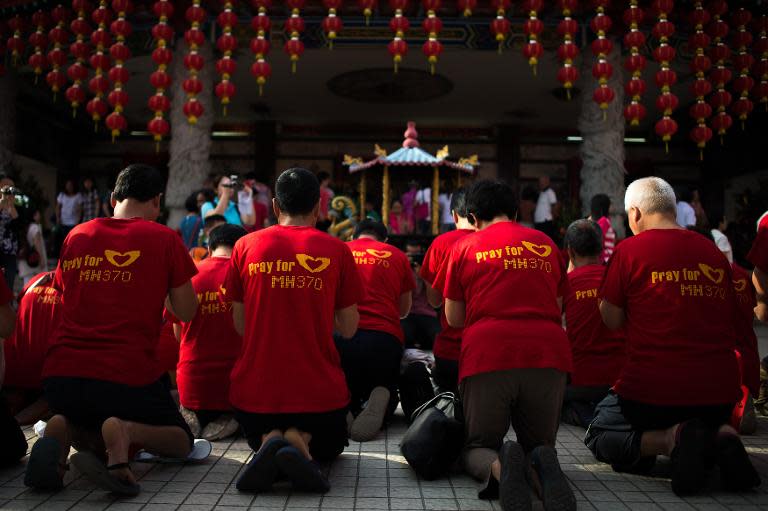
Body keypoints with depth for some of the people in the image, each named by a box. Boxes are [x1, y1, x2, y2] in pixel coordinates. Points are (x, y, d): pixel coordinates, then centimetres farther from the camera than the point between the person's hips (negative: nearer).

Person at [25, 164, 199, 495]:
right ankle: (125, 431, -15)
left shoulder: (77, 235, 14)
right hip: (126, 376, -4)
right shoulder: (164, 238, 1)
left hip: (59, 374, 5)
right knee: (181, 442, 19)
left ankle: (63, 431, -2)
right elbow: (186, 312, 3)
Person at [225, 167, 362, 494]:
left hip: (255, 390, 1)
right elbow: (348, 329, 0)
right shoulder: (336, 250, -4)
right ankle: (300, 441, -5)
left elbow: (240, 326, 6)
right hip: (319, 392, -1)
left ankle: (270, 441, -2)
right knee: (328, 447, 31)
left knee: (262, 433, 35)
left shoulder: (246, 246, 0)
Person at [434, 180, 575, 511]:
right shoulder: (546, 244, 18)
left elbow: (454, 319, 16)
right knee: (540, 443, 22)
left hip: (487, 354, -2)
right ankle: (543, 463, -16)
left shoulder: (465, 246, 11)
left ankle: (499, 467, -21)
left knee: (478, 447, 16)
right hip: (548, 353, 2)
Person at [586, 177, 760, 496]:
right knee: (710, 424, 37)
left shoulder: (629, 250, -8)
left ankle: (669, 439, -11)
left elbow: (612, 321, -2)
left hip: (653, 390, -5)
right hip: (720, 392, 5)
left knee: (598, 436, 20)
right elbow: (730, 322, 17)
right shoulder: (714, 251, 8)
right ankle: (720, 438, -2)